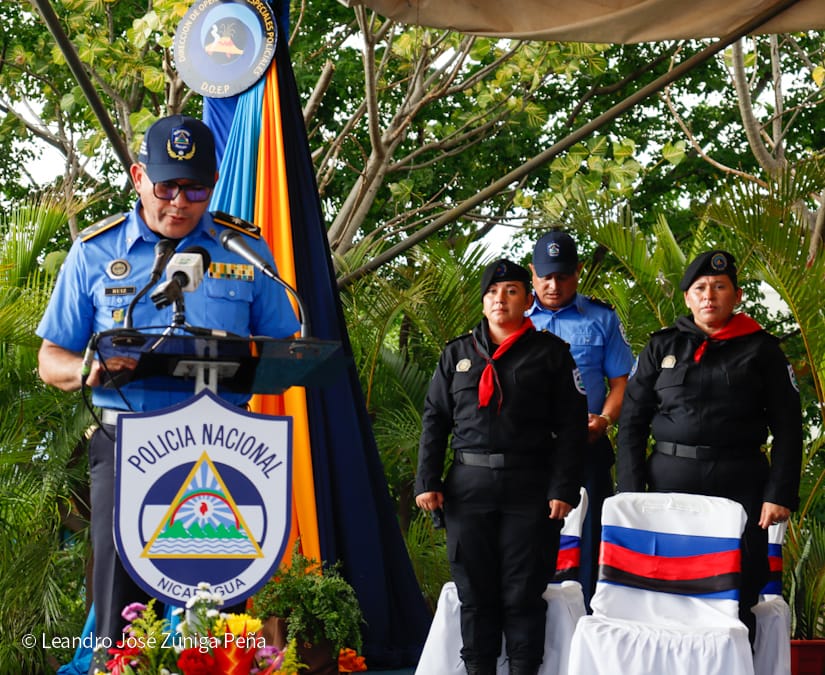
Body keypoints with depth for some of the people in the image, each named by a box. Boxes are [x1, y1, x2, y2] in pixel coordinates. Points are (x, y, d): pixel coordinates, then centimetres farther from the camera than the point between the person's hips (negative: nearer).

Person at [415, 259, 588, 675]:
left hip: (530, 488, -3)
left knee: (523, 593, 2)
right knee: (475, 591, 7)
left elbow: (570, 426, 0)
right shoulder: (457, 354, 12)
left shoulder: (551, 352, 4)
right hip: (468, 486, 3)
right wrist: (427, 482, 3)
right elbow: (434, 420, 12)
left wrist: (563, 489, -8)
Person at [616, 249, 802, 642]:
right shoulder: (663, 347, 9)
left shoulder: (761, 349, 5)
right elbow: (632, 422, 8)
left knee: (736, 598, 0)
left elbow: (787, 427, 3)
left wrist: (780, 493, -6)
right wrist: (631, 491, -1)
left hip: (740, 486, -1)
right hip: (670, 480, 2)